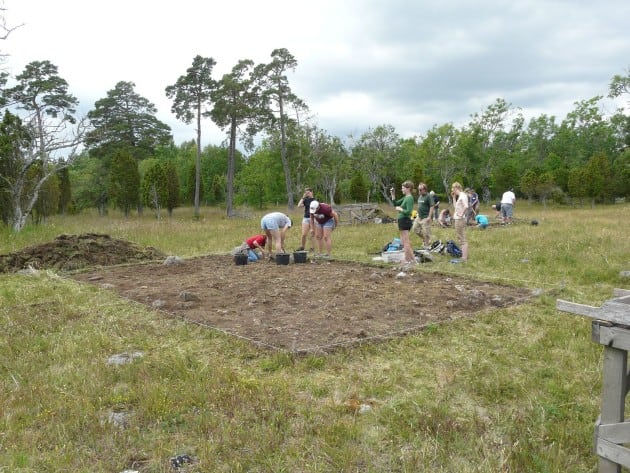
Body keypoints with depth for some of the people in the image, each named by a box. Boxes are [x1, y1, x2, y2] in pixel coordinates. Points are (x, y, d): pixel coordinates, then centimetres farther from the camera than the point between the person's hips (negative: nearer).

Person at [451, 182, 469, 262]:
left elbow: (466, 207, -29)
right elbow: (456, 206, 21)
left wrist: (461, 214, -20)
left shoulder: (462, 196, -15)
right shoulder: (459, 196, 13)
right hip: (457, 219, 10)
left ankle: (464, 259, -3)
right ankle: (464, 256, 24)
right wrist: (454, 197, 15)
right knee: (460, 239, 16)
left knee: (462, 239, -6)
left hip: (460, 220, -10)